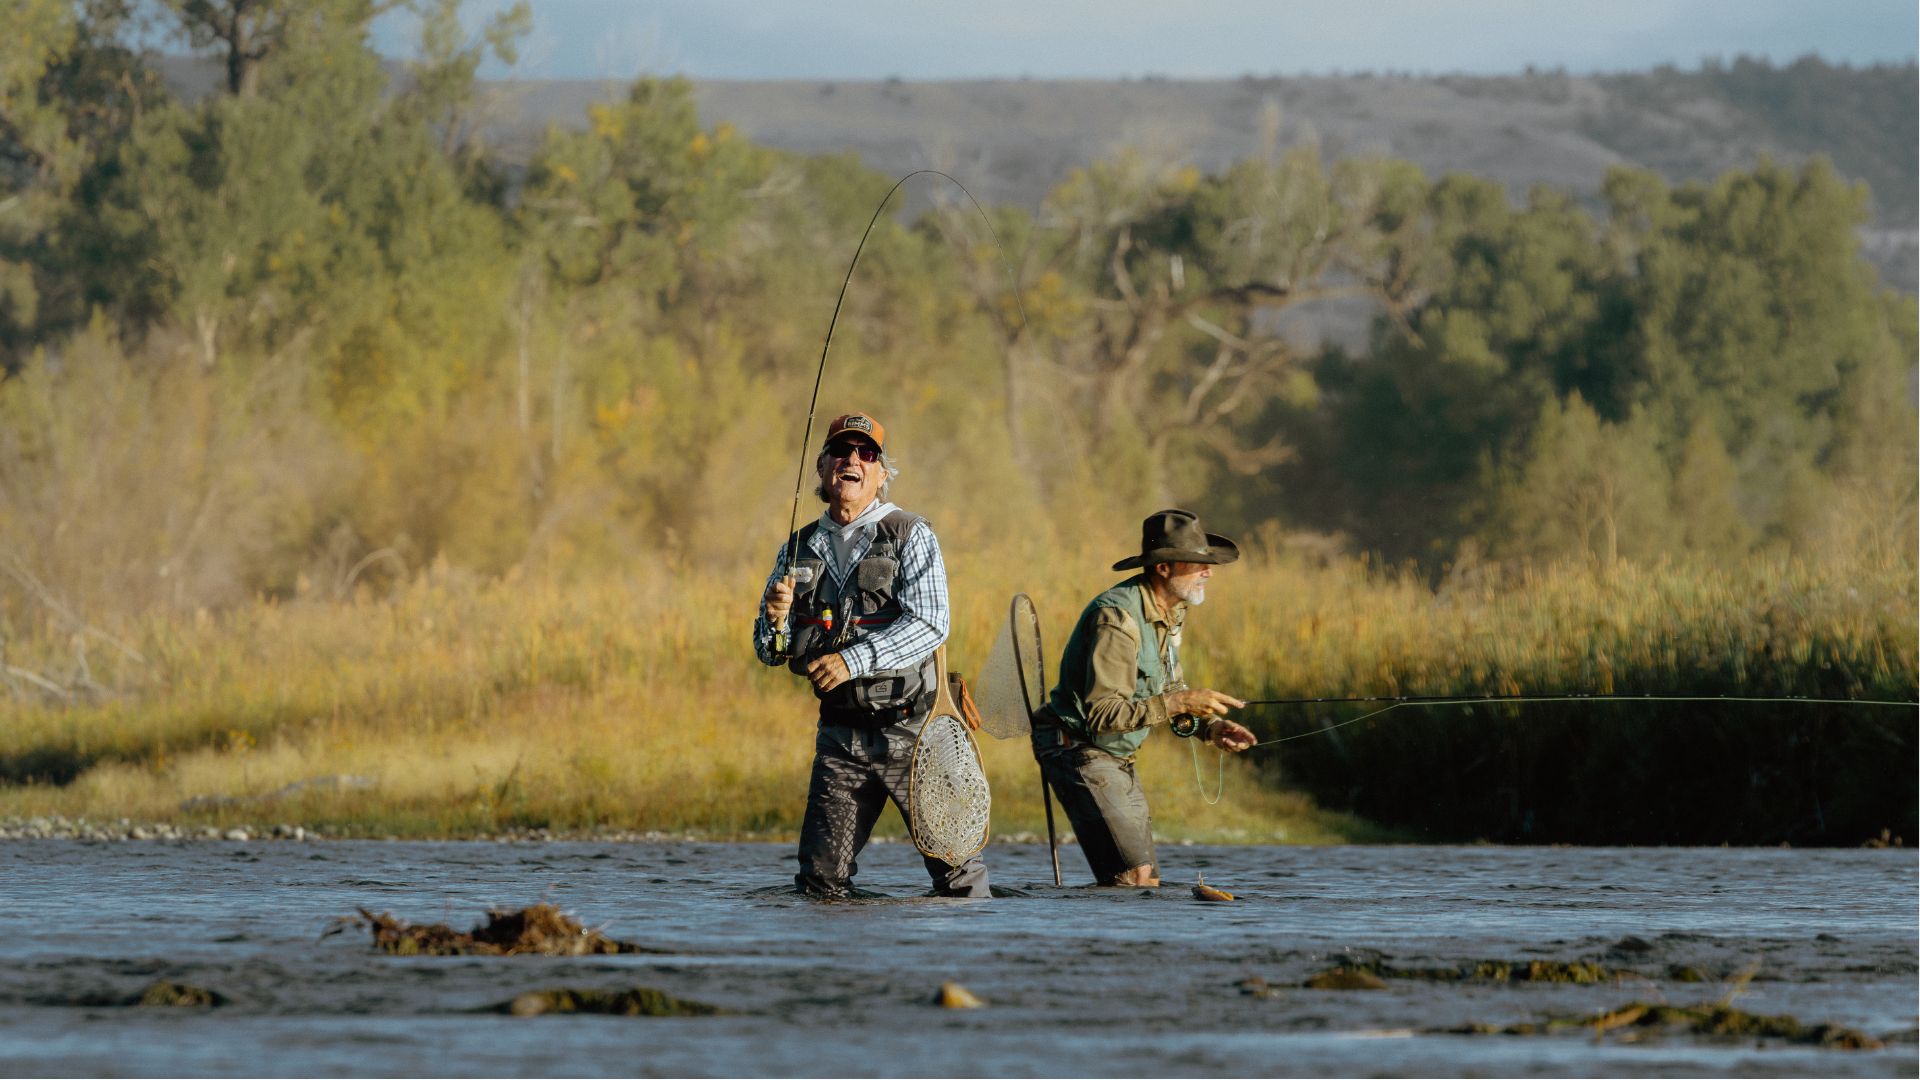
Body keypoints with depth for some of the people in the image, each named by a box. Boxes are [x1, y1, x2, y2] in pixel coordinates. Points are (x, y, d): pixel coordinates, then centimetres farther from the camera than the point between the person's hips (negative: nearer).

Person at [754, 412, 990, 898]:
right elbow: (769, 652, 12)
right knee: (820, 881, 3)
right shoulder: (799, 550, 11)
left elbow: (930, 625, -15)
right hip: (840, 735, 4)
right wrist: (774, 619, -11)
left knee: (958, 874, -5)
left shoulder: (910, 535, -2)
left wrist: (853, 661, -22)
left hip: (911, 730, -4)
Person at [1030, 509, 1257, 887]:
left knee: (1147, 882, 6)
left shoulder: (1170, 612, 7)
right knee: (1135, 875, -21)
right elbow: (1102, 713, -27)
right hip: (1079, 752, -10)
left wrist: (1210, 727, -3)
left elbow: (1170, 690, 16)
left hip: (1116, 757, 10)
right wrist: (1180, 703, -28)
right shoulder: (1117, 617, -24)